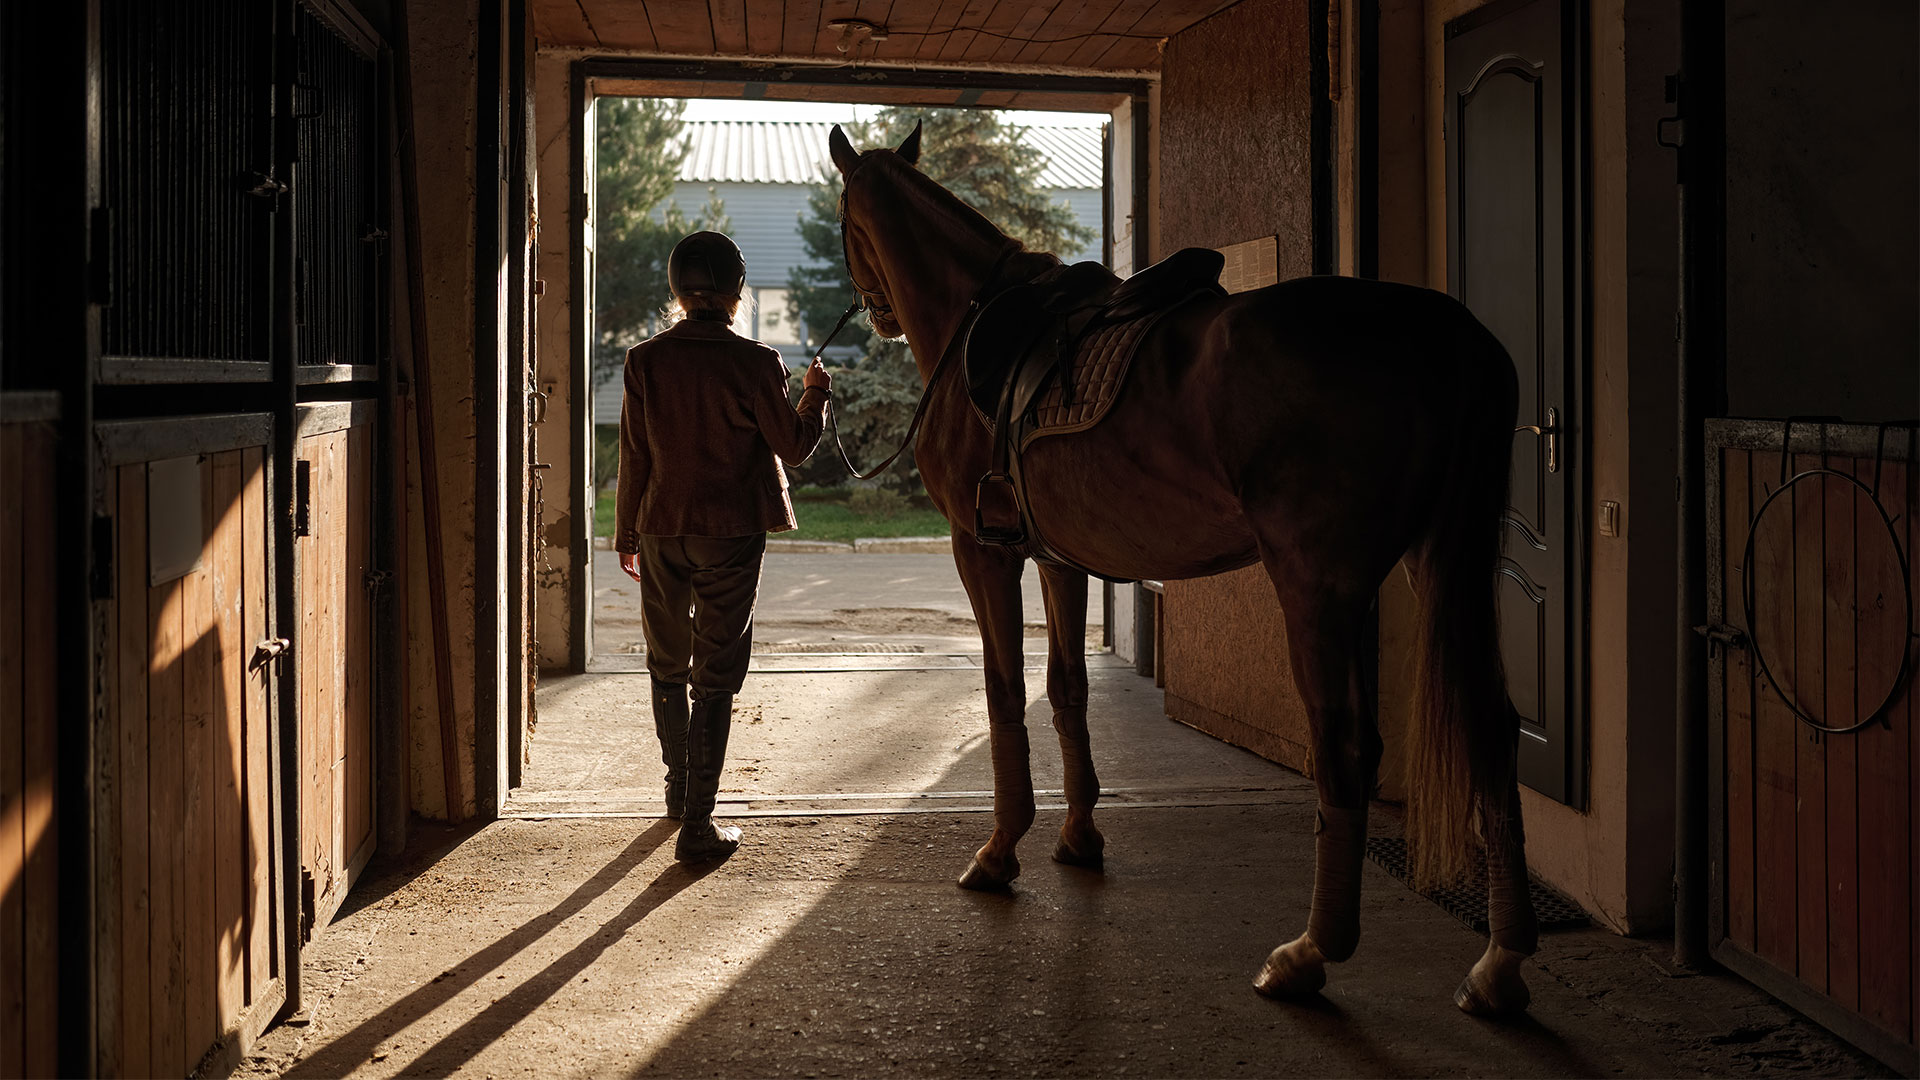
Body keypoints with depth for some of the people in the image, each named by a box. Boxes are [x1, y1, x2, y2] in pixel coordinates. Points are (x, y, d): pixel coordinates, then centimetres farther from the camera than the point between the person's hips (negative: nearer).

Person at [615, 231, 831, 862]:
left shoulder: (645, 361, -3)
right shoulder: (753, 363, -11)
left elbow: (633, 456, 2)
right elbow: (792, 446, -3)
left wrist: (627, 534, 12)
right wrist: (815, 394, 15)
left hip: (662, 532, 3)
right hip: (732, 534, -3)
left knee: (667, 667, 20)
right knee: (715, 679, 1)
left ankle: (679, 790, 36)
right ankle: (697, 824, -1)